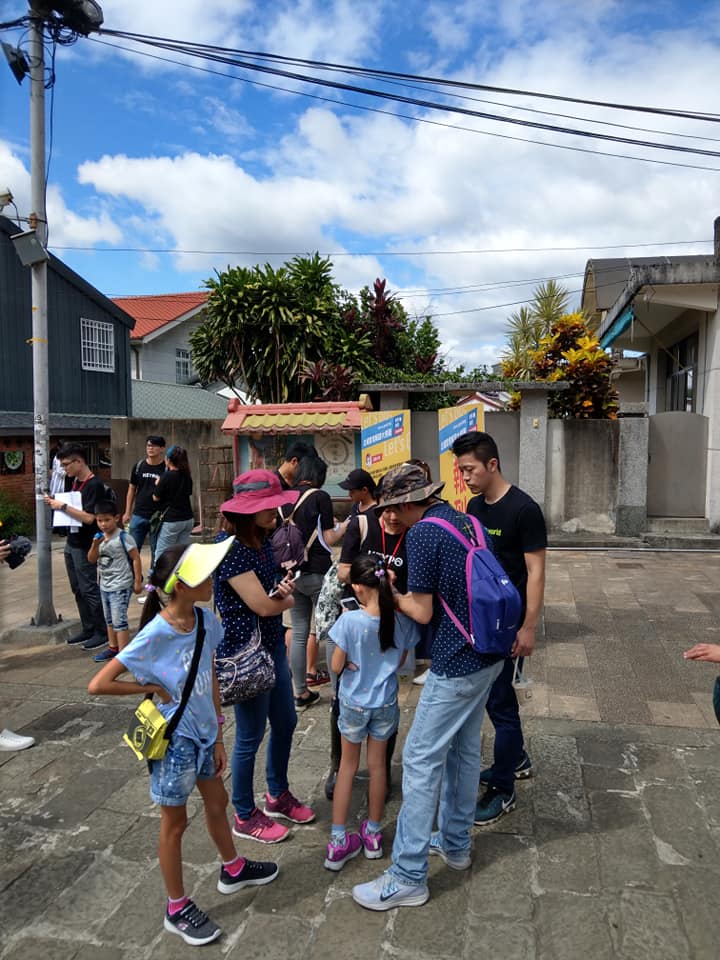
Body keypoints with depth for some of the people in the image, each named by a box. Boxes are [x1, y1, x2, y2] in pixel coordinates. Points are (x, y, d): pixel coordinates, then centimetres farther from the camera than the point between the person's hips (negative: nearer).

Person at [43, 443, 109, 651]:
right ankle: (88, 629, 26)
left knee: (89, 589, -2)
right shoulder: (73, 481, 8)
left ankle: (102, 633, 8)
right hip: (71, 542, 9)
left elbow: (88, 517, -25)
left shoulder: (94, 485, -18)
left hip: (85, 546, -9)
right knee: (78, 590, 15)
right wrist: (54, 501, 3)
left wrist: (63, 506, -20)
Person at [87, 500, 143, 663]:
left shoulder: (123, 537, -15)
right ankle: (113, 647, 35)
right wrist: (95, 545, -16)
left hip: (120, 586, -8)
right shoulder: (98, 537, 4)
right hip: (105, 586, 8)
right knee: (109, 619, 20)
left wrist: (137, 582, -13)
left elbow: (136, 558, -13)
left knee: (119, 620, -8)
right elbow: (91, 559, 3)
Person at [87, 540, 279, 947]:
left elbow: (211, 678, 1)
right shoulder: (154, 636, -28)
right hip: (174, 740, -6)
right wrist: (153, 689, -18)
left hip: (204, 733, 6)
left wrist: (218, 736, 5)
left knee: (217, 802, 25)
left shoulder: (206, 620, -10)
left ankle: (233, 869, 51)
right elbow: (98, 685, -25)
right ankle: (178, 909, 35)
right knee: (176, 823, 13)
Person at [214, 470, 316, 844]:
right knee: (250, 738, 8)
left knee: (285, 722, 20)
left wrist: (279, 590, -12)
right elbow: (262, 605, -25)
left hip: (273, 647, 9)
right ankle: (245, 817, 29)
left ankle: (278, 796, 42)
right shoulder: (231, 549, -23)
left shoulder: (261, 541, 4)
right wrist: (287, 599, -3)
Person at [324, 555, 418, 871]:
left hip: (353, 703, -2)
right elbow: (400, 659, 0)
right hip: (385, 704, 2)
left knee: (348, 766, 16)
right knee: (377, 765, 19)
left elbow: (336, 667, -16)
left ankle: (338, 842, 22)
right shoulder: (402, 619, -15)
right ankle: (373, 835, 35)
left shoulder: (349, 621, -26)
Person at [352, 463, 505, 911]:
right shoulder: (467, 521, 7)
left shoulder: (423, 533, -17)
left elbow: (423, 612, -17)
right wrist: (411, 593, 16)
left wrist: (396, 598, 2)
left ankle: (409, 877, 11)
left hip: (456, 665, -9)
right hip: (488, 657, 9)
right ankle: (456, 844, 37)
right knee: (465, 750, 21)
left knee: (422, 760, 1)